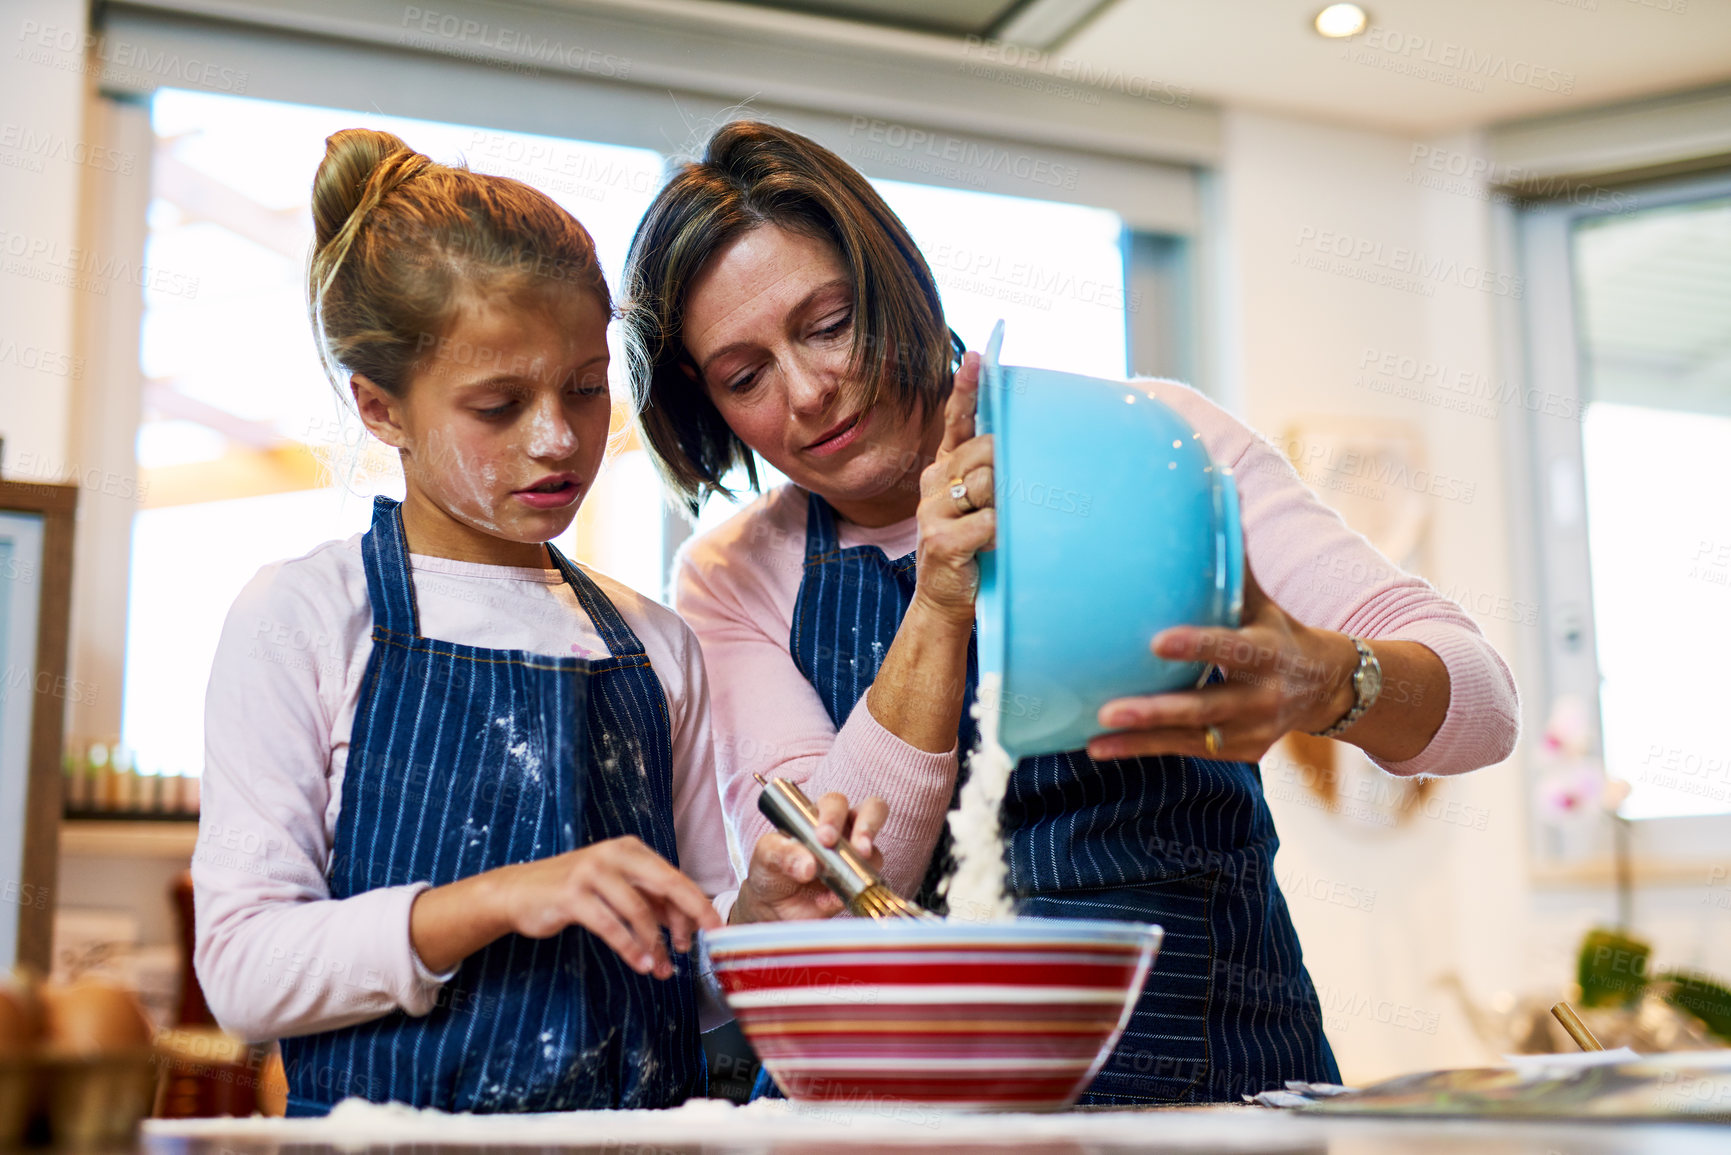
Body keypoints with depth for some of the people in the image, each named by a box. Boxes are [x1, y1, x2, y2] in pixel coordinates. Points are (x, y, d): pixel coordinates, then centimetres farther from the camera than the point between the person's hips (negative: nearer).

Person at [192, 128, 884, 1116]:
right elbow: (242, 966, -7)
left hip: (642, 1123, 2)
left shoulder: (655, 645, 9)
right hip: (393, 1117, -1)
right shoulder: (304, 619, 0)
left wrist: (761, 912, -6)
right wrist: (496, 899, -18)